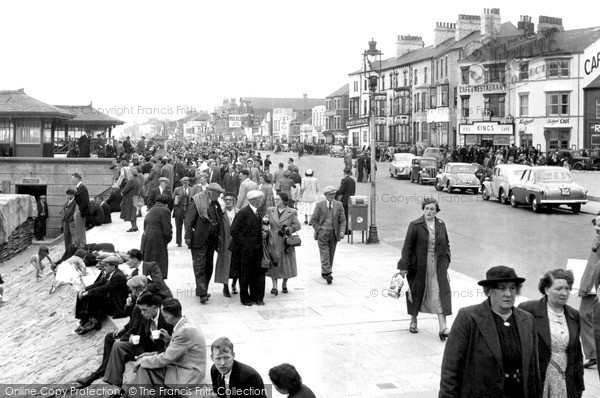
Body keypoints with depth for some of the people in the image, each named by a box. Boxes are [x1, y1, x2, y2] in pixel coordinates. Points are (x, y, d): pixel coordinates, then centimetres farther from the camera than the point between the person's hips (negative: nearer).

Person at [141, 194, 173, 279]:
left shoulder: (151, 210, 19)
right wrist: (168, 239, 6)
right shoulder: (164, 210, -7)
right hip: (157, 241, -8)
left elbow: (145, 225, 18)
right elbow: (167, 229, -12)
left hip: (146, 239, 8)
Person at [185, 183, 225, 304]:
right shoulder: (197, 201, -9)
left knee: (208, 267, 12)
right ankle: (202, 294, -8)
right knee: (199, 267, -6)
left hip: (211, 240, 7)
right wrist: (188, 237, -15)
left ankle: (201, 290, 23)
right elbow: (188, 220, -10)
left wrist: (217, 240, 15)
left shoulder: (215, 204, 11)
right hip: (199, 240, -7)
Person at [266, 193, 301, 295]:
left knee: (286, 265, 8)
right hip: (273, 243, 1)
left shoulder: (292, 212, -3)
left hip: (286, 243, -1)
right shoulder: (270, 211, 5)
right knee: (273, 264, -1)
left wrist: (288, 229, -16)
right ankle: (274, 286, 5)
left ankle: (284, 284, 28)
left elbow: (298, 225, -4)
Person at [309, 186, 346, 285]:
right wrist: (319, 230, -6)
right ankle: (327, 273, -14)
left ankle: (324, 272, 24)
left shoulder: (339, 205, 4)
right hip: (322, 233, -3)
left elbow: (342, 220, 3)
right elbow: (313, 220, 0)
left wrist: (341, 231, -11)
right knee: (324, 254, -10)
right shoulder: (320, 205, -2)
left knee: (331, 254, 10)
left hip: (334, 233, 3)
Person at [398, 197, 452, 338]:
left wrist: (446, 260, 5)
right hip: (419, 266, -3)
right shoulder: (415, 225, -8)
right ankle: (413, 321, 31)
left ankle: (443, 327, -6)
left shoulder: (441, 225, 5)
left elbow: (446, 244, 17)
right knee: (417, 292, 10)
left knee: (440, 293, -5)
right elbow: (407, 246, -8)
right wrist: (404, 267, -11)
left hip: (438, 266, 3)